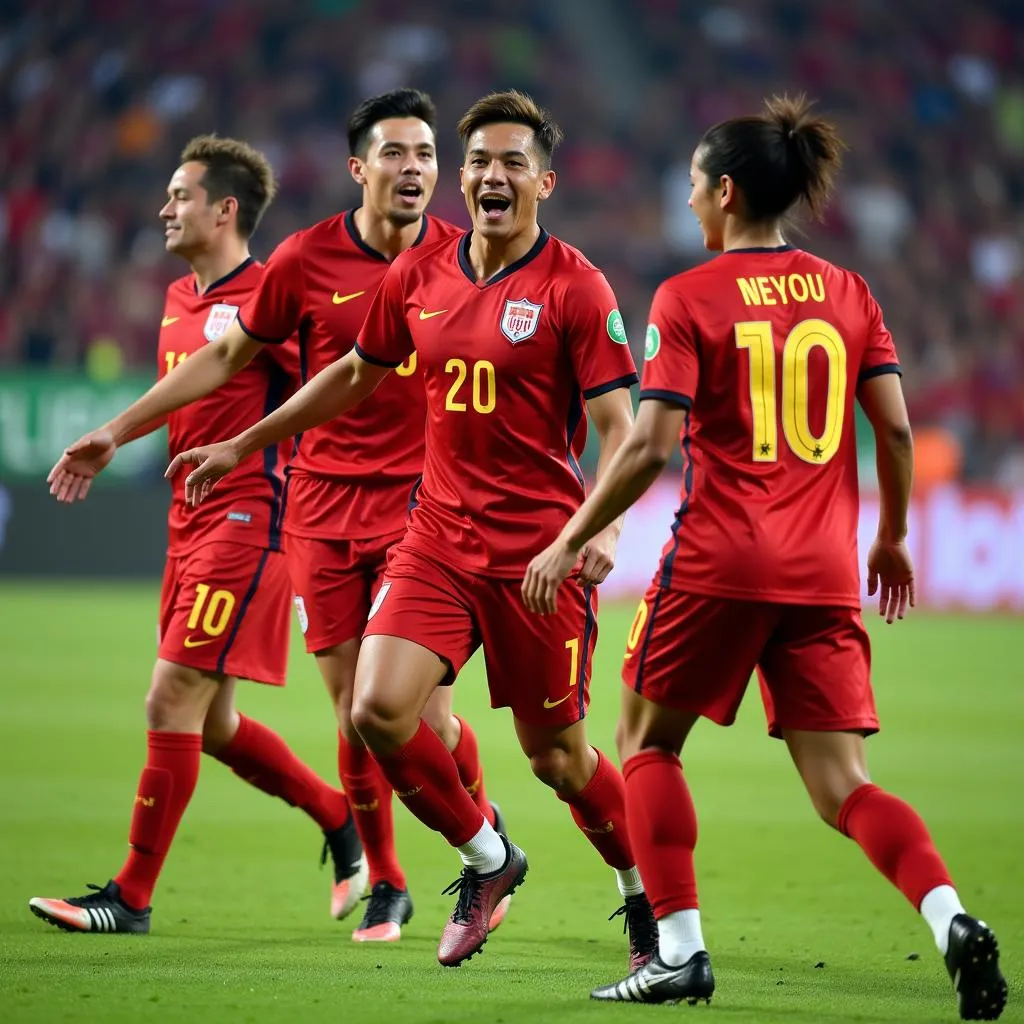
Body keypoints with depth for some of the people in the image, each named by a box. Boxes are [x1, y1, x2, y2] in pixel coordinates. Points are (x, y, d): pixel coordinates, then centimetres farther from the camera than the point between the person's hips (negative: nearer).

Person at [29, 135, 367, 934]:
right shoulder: (179, 301, 14)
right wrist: (110, 440, 20)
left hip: (246, 524, -9)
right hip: (190, 526, 9)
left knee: (172, 702, -10)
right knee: (211, 724, 11)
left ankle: (133, 897, -4)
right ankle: (341, 818, 29)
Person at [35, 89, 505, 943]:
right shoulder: (307, 260, -2)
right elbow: (226, 358, 10)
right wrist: (114, 433, 11)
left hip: (419, 502, -1)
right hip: (324, 506, 1)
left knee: (422, 705, -11)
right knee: (354, 711, 2)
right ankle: (384, 887, 19)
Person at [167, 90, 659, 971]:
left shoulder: (574, 287, -9)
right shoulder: (417, 277, 5)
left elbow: (616, 425, -10)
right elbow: (357, 374, 22)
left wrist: (603, 529, -27)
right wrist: (245, 444, 27)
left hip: (539, 549, -4)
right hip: (438, 534, 4)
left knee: (554, 753, 2)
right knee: (379, 710, -13)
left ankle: (647, 893, 29)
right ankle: (486, 859, 13)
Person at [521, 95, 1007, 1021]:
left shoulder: (688, 299, -4)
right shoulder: (849, 294, 9)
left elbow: (649, 446, -11)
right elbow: (896, 430, 6)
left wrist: (570, 543, -3)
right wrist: (893, 535, 21)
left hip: (717, 561, -4)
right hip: (823, 571, 4)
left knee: (647, 742, 16)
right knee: (842, 784, 4)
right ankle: (952, 919, -21)